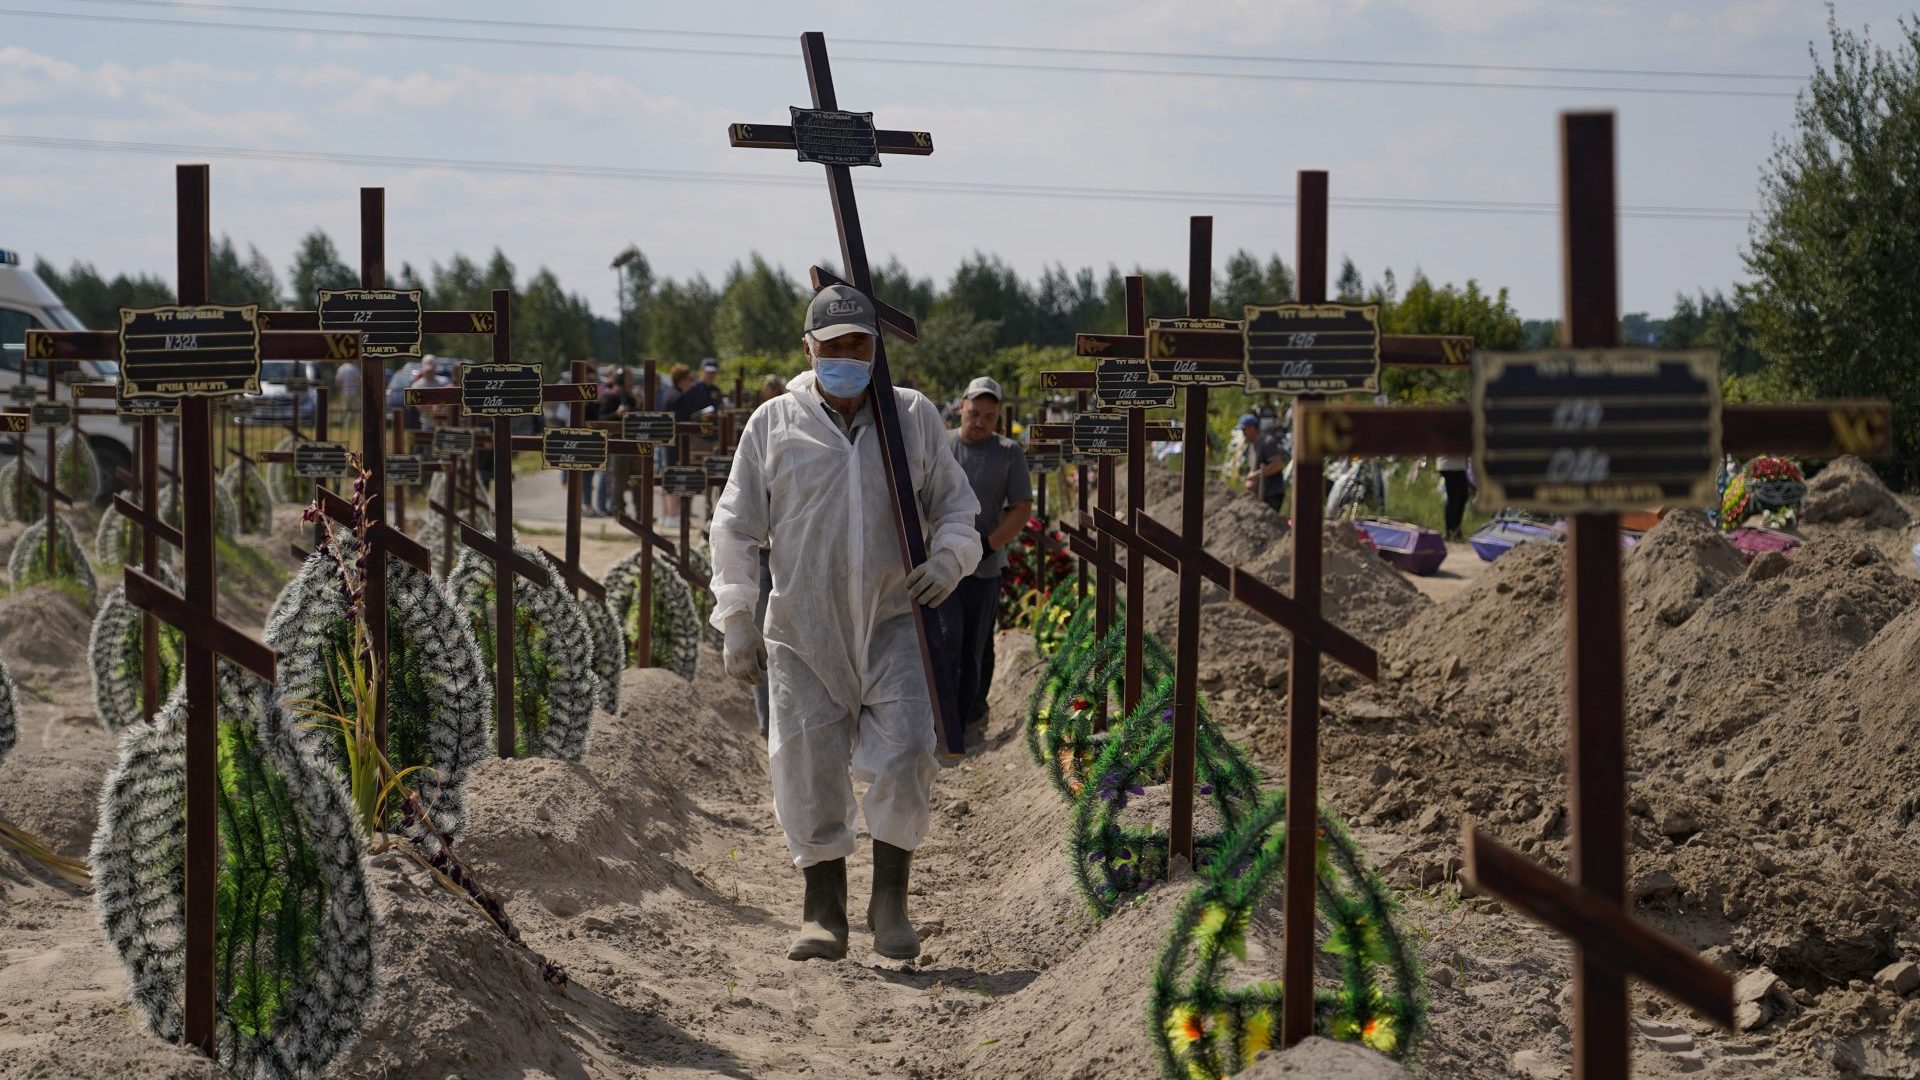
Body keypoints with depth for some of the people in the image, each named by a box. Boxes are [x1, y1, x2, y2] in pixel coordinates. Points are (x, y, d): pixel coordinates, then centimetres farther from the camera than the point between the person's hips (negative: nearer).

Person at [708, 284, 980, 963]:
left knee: (903, 759, -11)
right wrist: (737, 624, 3)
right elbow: (735, 529, 8)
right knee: (807, 770, 0)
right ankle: (823, 912, 12)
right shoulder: (773, 425, 4)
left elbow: (957, 505, 15)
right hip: (803, 631, 0)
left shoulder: (915, 418, 6)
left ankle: (890, 902, 3)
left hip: (893, 624, 0)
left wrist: (948, 560, -7)